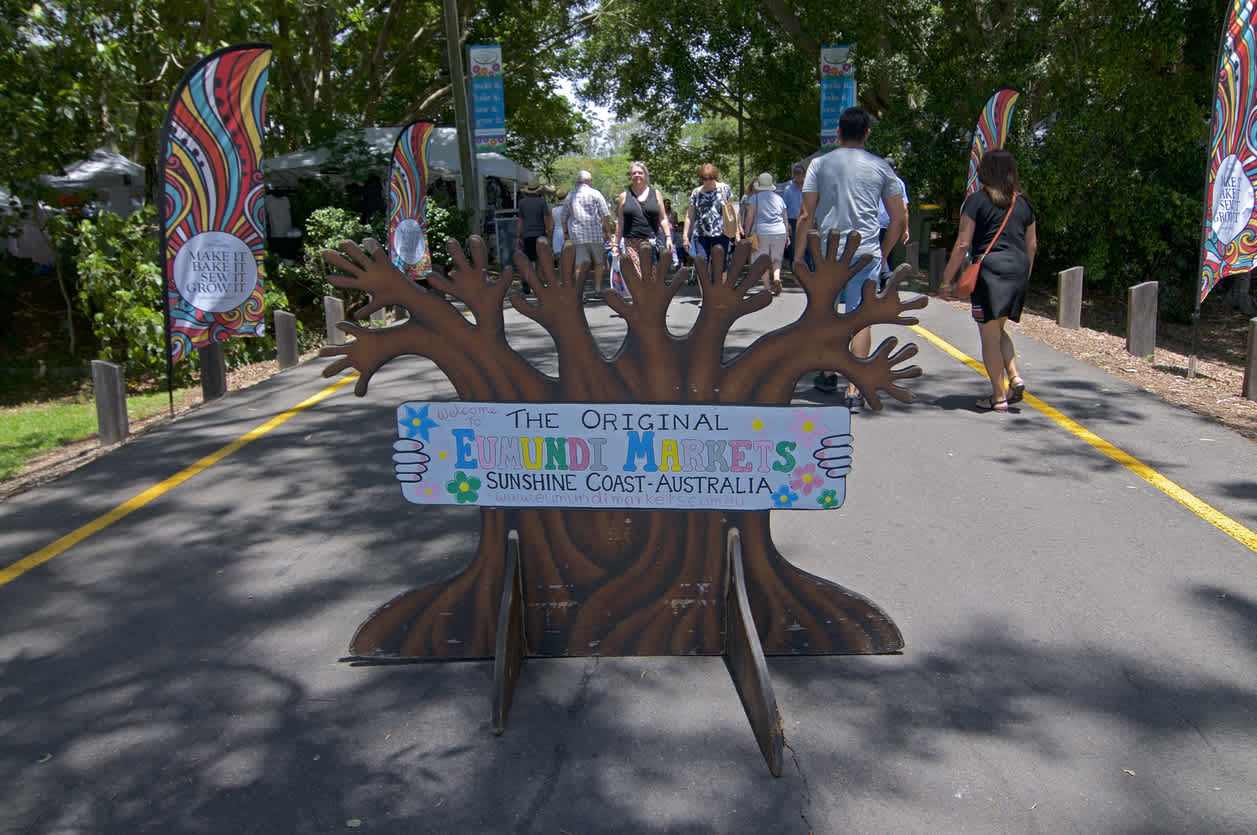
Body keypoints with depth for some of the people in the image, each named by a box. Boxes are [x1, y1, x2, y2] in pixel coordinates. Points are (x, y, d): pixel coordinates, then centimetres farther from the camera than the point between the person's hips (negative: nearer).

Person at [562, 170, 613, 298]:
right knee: (598, 262, 11)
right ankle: (598, 288, 12)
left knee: (580, 263, -2)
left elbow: (564, 218, 15)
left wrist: (565, 233, 24)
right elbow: (605, 214, -4)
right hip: (595, 234, -2)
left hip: (576, 234, 2)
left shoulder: (569, 195, 12)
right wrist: (606, 231, 3)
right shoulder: (595, 194, 1)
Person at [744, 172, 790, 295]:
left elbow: (749, 218, -4)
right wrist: (787, 235, 18)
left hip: (761, 233, -3)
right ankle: (777, 278, -10)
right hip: (779, 232, 3)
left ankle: (767, 287, 2)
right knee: (777, 259, 15)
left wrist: (747, 234, 1)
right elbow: (785, 219, 14)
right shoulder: (779, 198, 12)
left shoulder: (754, 198, 0)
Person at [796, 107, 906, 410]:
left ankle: (827, 374, 31)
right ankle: (854, 389, -3)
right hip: (867, 252, 0)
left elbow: (806, 216, -2)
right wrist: (883, 252, 18)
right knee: (861, 319, 1)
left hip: (828, 251, 0)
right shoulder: (881, 167, 5)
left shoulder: (820, 164, 2)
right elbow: (899, 219, 6)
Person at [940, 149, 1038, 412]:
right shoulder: (1023, 203, 12)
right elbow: (1032, 245, 15)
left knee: (989, 334, 2)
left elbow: (963, 244, -8)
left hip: (990, 267, -6)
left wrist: (948, 278, -2)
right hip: (1018, 269, 6)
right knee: (998, 329, 22)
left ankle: (999, 396, 4)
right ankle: (1015, 378, 6)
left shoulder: (977, 200, -5)